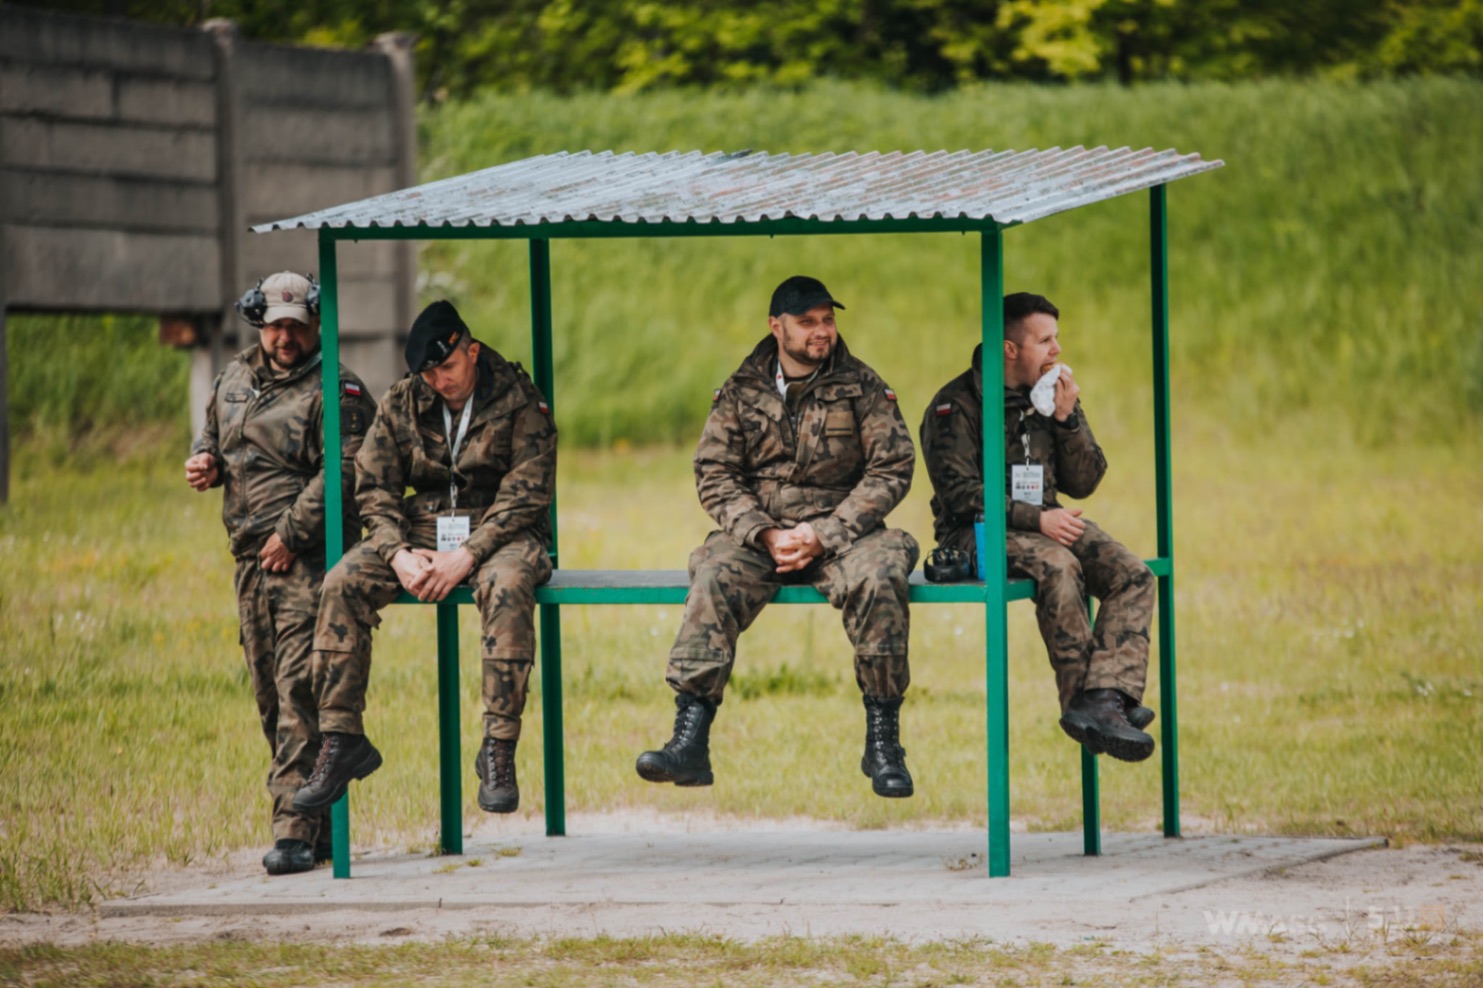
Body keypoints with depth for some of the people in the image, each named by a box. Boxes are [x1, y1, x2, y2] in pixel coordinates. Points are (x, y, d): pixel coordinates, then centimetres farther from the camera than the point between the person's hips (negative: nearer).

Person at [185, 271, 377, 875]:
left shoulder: (335, 391, -7)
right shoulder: (234, 381, 17)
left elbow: (343, 471, -15)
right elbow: (212, 436, 31)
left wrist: (290, 534, -17)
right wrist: (203, 463, 7)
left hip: (308, 558, -8)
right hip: (251, 558, 8)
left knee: (300, 689, -15)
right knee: (269, 692, 10)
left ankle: (296, 831, -18)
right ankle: (315, 818, 18)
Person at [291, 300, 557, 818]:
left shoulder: (518, 401, -8)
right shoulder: (401, 403, 3)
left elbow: (527, 495, -13)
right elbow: (374, 489, 4)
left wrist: (468, 556, -24)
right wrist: (398, 553, -15)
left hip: (498, 532, -4)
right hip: (422, 528, 4)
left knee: (506, 586, -39)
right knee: (342, 584, -22)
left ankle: (499, 750, -36)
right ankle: (342, 741, -18)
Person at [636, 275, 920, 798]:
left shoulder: (862, 388, 4)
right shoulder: (740, 392, 8)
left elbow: (892, 469, -2)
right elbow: (714, 475, 4)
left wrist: (823, 534, -12)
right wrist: (764, 535, -13)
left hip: (840, 532, -1)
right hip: (757, 533, 1)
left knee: (878, 576, -33)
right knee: (714, 578, -30)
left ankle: (883, 743, -24)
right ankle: (690, 739, -36)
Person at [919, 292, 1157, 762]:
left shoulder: (1053, 396, 14)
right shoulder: (956, 405, -5)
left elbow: (1083, 483, 10)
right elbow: (959, 493, -14)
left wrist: (1067, 418, -5)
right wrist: (1035, 518, -22)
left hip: (1045, 524, 6)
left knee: (1133, 576, -19)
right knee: (1059, 566, -36)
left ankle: (1104, 699, -37)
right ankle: (1085, 702, -31)